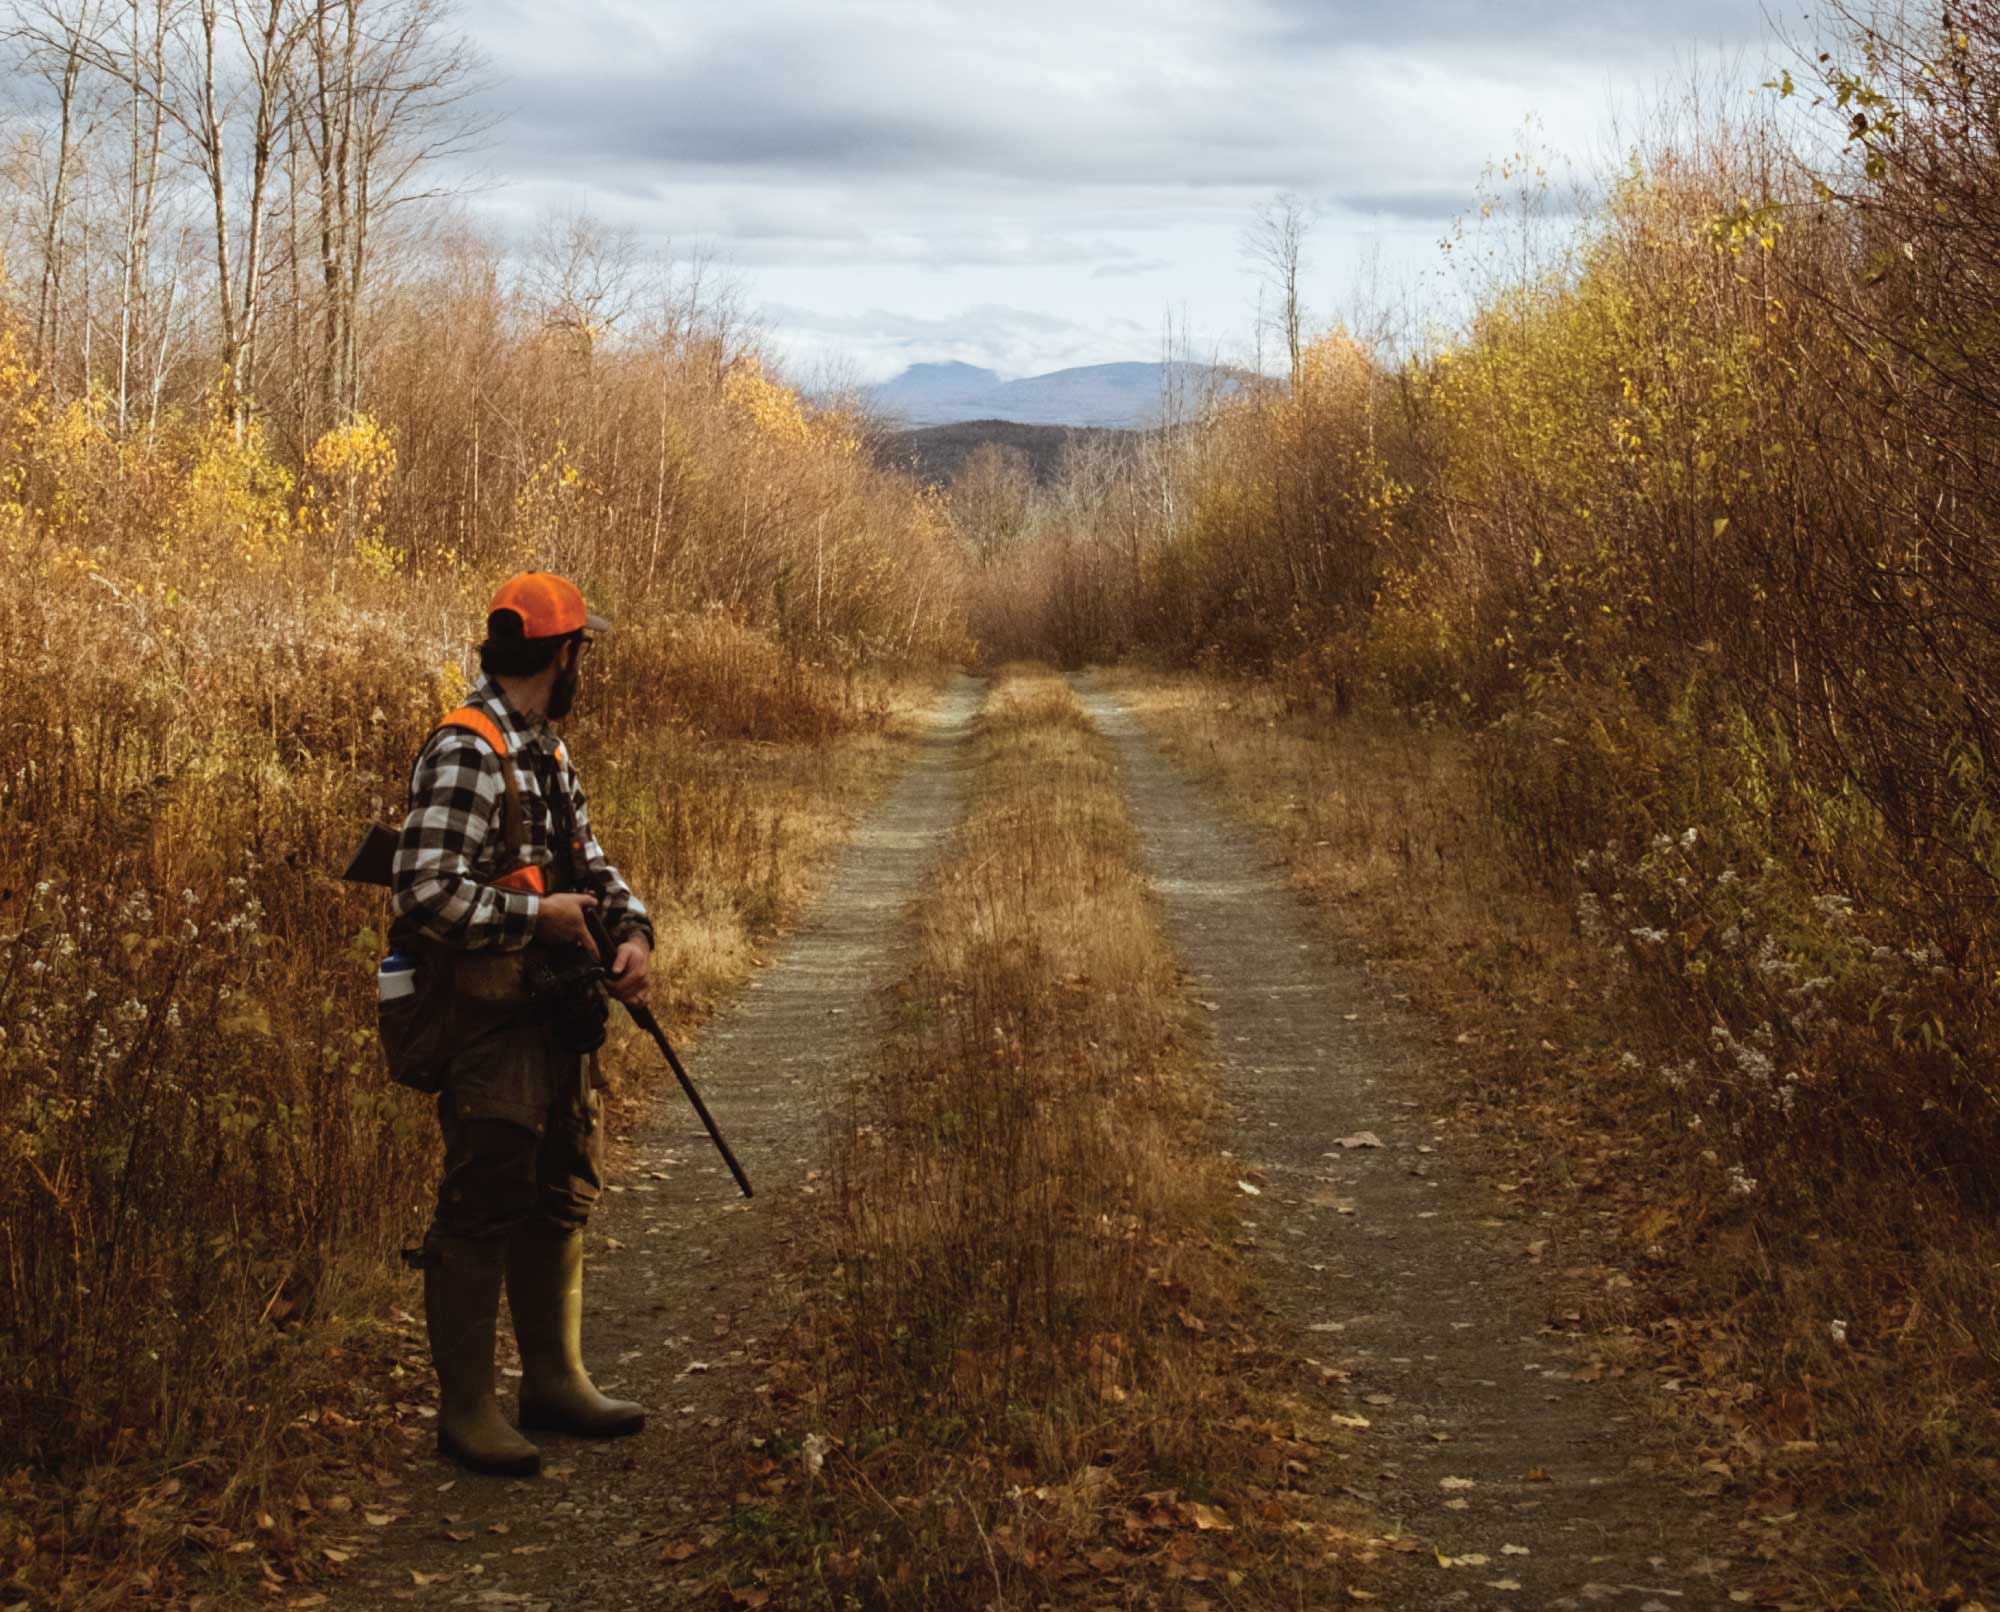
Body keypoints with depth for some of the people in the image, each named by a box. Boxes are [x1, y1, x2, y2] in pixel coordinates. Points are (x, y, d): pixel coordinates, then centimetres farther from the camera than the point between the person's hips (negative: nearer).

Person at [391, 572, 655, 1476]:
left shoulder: (544, 748, 14)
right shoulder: (465, 754, -17)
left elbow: (586, 858, 21)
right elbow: (426, 893, -25)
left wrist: (633, 929, 2)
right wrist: (538, 913, -17)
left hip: (555, 1013, 10)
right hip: (488, 1023, -10)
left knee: (563, 1197, 16)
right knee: (482, 1210, -4)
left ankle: (554, 1381, 29)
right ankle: (466, 1410, 6)